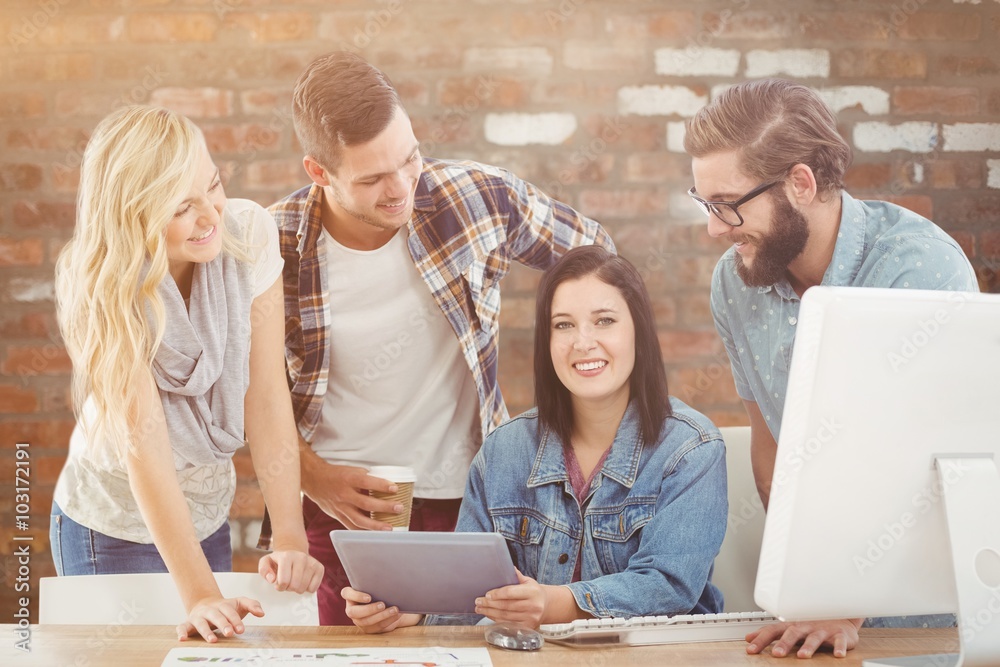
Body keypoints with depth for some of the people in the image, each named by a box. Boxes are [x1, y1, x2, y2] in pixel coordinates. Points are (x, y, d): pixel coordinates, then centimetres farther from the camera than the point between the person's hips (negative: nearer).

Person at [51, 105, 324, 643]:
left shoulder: (248, 233, -16)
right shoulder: (100, 286, -24)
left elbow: (266, 394, -16)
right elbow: (144, 445, -29)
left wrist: (290, 538, -22)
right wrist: (199, 595, -34)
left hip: (209, 515, 4)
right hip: (114, 532, -3)